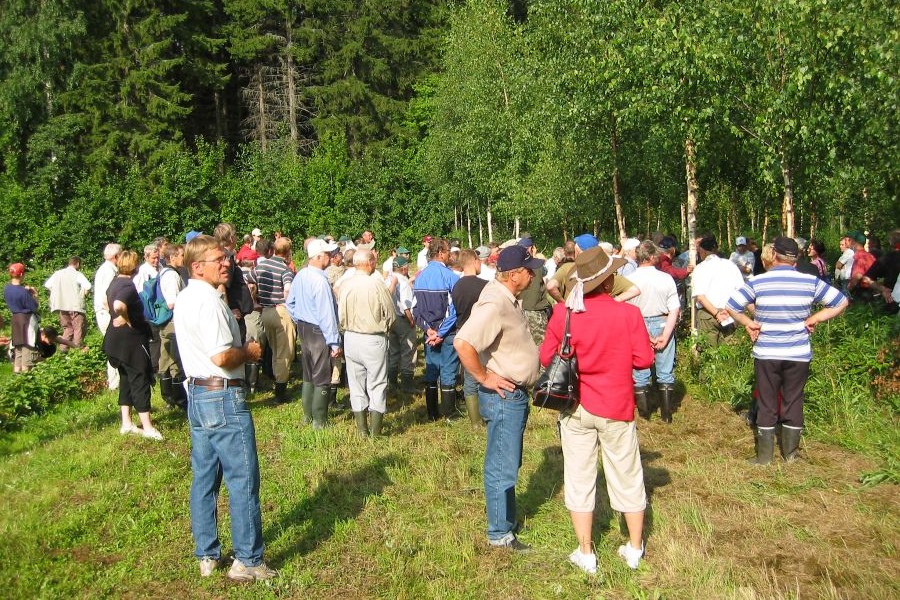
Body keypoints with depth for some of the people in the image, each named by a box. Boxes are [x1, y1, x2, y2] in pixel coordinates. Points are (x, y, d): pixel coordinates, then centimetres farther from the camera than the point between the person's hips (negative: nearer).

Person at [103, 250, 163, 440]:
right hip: (131, 339, -10)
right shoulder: (128, 286, -20)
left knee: (126, 379, 16)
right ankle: (147, 427, 0)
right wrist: (127, 321, -23)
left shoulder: (115, 282, 10)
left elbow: (107, 302, 29)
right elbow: (119, 305, -39)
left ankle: (126, 424, 21)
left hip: (116, 337, 10)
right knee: (140, 380, -4)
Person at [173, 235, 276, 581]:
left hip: (197, 393, 10)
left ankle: (206, 556, 25)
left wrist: (240, 349, 12)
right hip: (223, 397, -10)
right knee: (243, 479, -1)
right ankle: (247, 561, 7)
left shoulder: (184, 299, 13)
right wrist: (250, 352, -8)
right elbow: (222, 357, -26)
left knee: (204, 478, 15)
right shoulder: (209, 301, -19)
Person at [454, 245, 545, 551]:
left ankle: (508, 518, 39)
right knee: (502, 468, 3)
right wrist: (484, 377, -24)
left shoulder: (509, 298, 6)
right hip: (503, 397, -10)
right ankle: (499, 534, 17)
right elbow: (463, 344, -36)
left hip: (516, 395, 10)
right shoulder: (494, 304, -25)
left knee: (510, 463, 23)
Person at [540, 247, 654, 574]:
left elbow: (546, 357, -4)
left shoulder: (563, 313, -11)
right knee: (627, 477, 16)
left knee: (579, 479, 12)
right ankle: (635, 548, 31)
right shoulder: (628, 313, -15)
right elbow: (644, 359, -11)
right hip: (616, 407, -1)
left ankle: (585, 554, 21)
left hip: (575, 406, 1)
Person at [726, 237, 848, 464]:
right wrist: (814, 319, 4)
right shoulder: (810, 282, -4)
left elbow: (731, 306, -8)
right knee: (794, 402, 13)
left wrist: (749, 323, 1)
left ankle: (764, 456, 15)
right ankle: (790, 453, 24)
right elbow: (840, 302, 3)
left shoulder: (758, 282, -8)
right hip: (799, 354, 1)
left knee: (767, 404, 8)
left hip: (766, 353, -1)